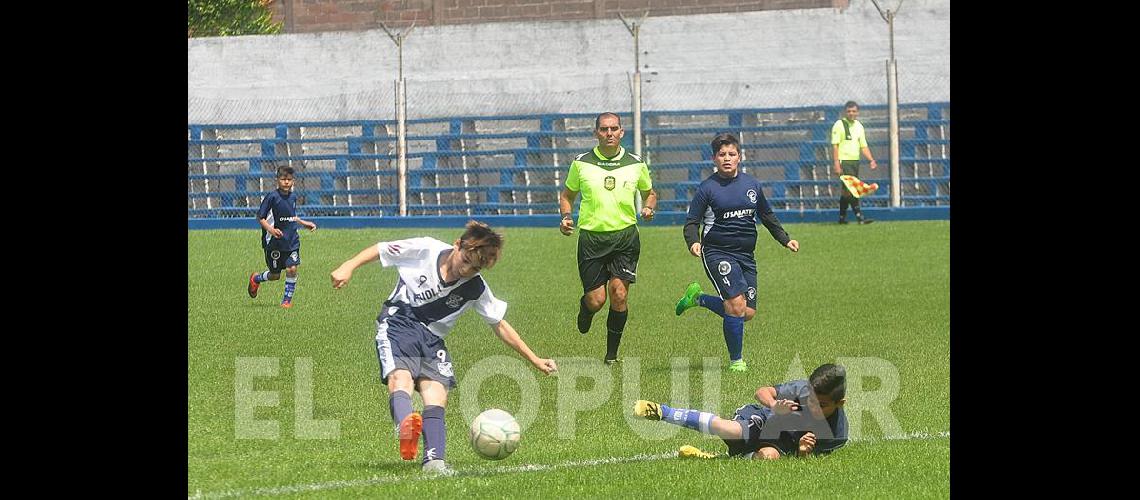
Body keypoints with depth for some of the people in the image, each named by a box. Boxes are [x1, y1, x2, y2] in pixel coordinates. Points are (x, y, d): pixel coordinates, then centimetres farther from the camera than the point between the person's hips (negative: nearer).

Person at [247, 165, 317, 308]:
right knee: (275, 275, 6)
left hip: (292, 241, 4)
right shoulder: (272, 197, -13)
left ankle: (287, 300, 5)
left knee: (292, 269, -12)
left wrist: (305, 223, 16)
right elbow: (260, 217, -12)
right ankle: (255, 279, 39)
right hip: (274, 242, -4)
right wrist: (271, 229, -26)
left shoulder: (293, 197, 6)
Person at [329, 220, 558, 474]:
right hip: (398, 323, -4)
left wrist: (535, 360, 7)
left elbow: (499, 326, 8)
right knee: (401, 377, -30)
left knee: (437, 394, -17)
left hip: (432, 337, 4)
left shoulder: (476, 289, -1)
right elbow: (379, 250, 3)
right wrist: (348, 267, -7)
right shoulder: (424, 250, -9)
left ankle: (434, 460, -29)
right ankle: (405, 426, -60)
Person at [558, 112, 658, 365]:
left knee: (619, 294, -11)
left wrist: (649, 208, -1)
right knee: (596, 300, -5)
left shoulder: (635, 164, 4)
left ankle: (612, 352, 5)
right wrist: (566, 216, -4)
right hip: (591, 237, 0)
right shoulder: (581, 163, 2)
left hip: (625, 236, 0)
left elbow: (649, 192, 21)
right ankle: (585, 307, 34)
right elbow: (567, 195, 15)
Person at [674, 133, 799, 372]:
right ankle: (736, 361, -3)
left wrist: (785, 240, 21)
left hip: (746, 256, 6)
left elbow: (767, 216, 24)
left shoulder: (752, 184, 10)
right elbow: (691, 221, -4)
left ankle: (699, 299, 25)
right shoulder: (708, 188, -5)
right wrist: (693, 242, -23)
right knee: (737, 304, -19)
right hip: (717, 252, -6)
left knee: (748, 313, 2)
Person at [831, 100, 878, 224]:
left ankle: (842, 217, 18)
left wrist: (871, 160, 2)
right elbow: (835, 145, -8)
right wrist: (836, 164, -17)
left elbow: (863, 146, 17)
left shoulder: (859, 126, 14)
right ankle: (859, 216, -20)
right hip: (844, 161, -7)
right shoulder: (839, 125, -5)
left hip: (855, 161, 7)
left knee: (846, 190, 11)